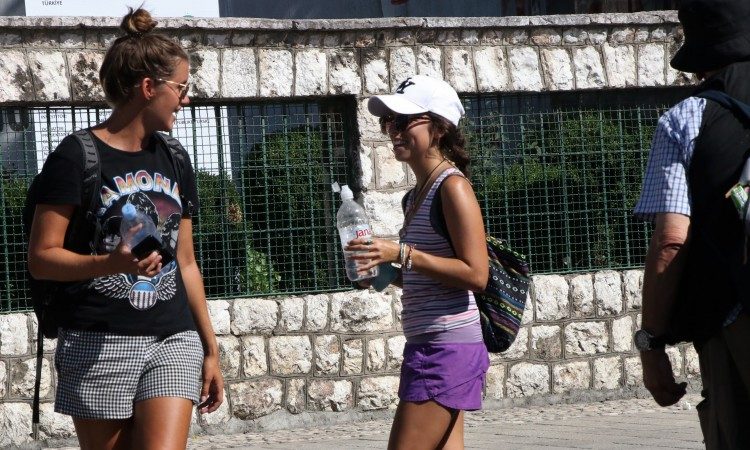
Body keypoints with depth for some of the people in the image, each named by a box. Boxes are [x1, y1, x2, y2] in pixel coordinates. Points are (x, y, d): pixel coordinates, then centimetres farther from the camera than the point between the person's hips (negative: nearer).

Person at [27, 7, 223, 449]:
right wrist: (112, 263, -25)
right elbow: (42, 257, -8)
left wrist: (211, 349, 17)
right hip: (98, 345, -4)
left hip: (173, 341, 4)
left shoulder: (174, 162, 13)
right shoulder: (77, 156, -5)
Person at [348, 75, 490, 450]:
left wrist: (403, 254, -21)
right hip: (427, 346, 10)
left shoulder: (452, 187, -11)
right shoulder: (417, 195, 17)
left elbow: (475, 274, -19)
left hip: (447, 348, -10)